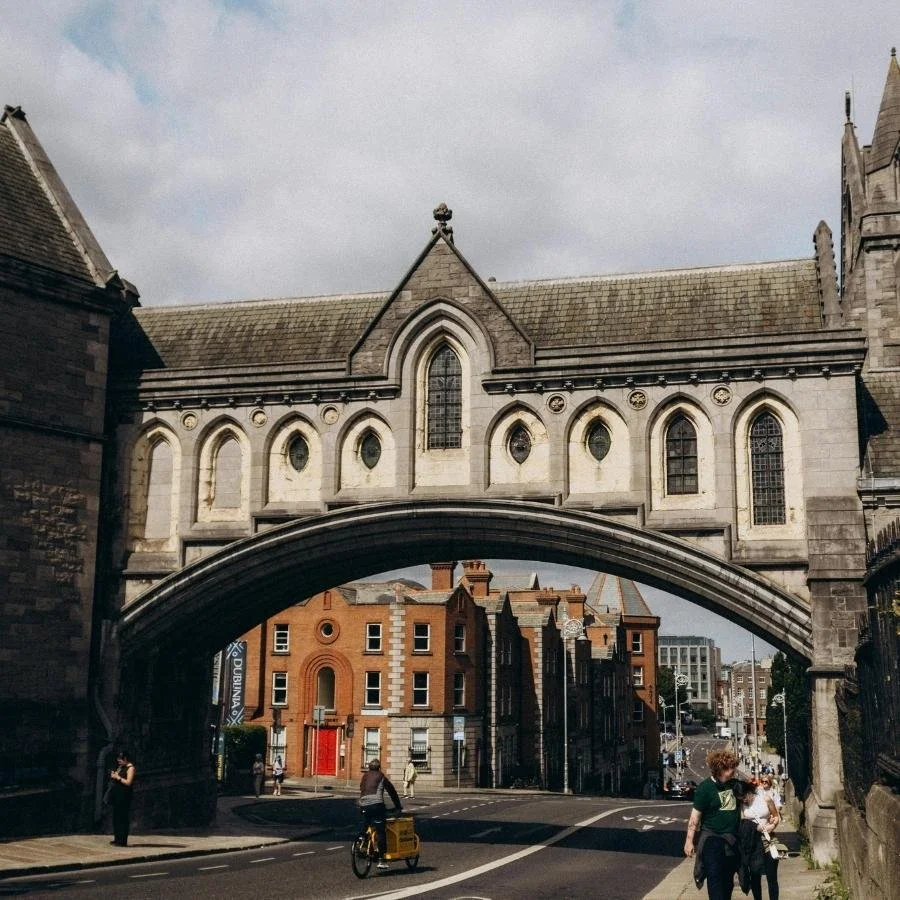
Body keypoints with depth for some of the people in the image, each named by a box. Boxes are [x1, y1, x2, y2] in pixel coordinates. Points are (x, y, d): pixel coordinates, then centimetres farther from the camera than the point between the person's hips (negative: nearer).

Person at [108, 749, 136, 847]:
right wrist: (113, 776, 3)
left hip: (124, 796, -9)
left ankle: (123, 841, -6)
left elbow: (128, 782, -17)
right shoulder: (120, 767, 16)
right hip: (116, 795, 9)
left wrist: (118, 777, -12)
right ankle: (117, 838, 17)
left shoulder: (130, 768, -9)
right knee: (116, 817, 10)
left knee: (122, 818, -8)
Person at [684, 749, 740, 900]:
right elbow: (695, 816, -12)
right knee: (715, 881, -5)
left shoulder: (733, 784, 3)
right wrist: (690, 840, -13)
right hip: (712, 839, -6)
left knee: (728, 881, 14)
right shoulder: (705, 787, -14)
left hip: (732, 839, 6)